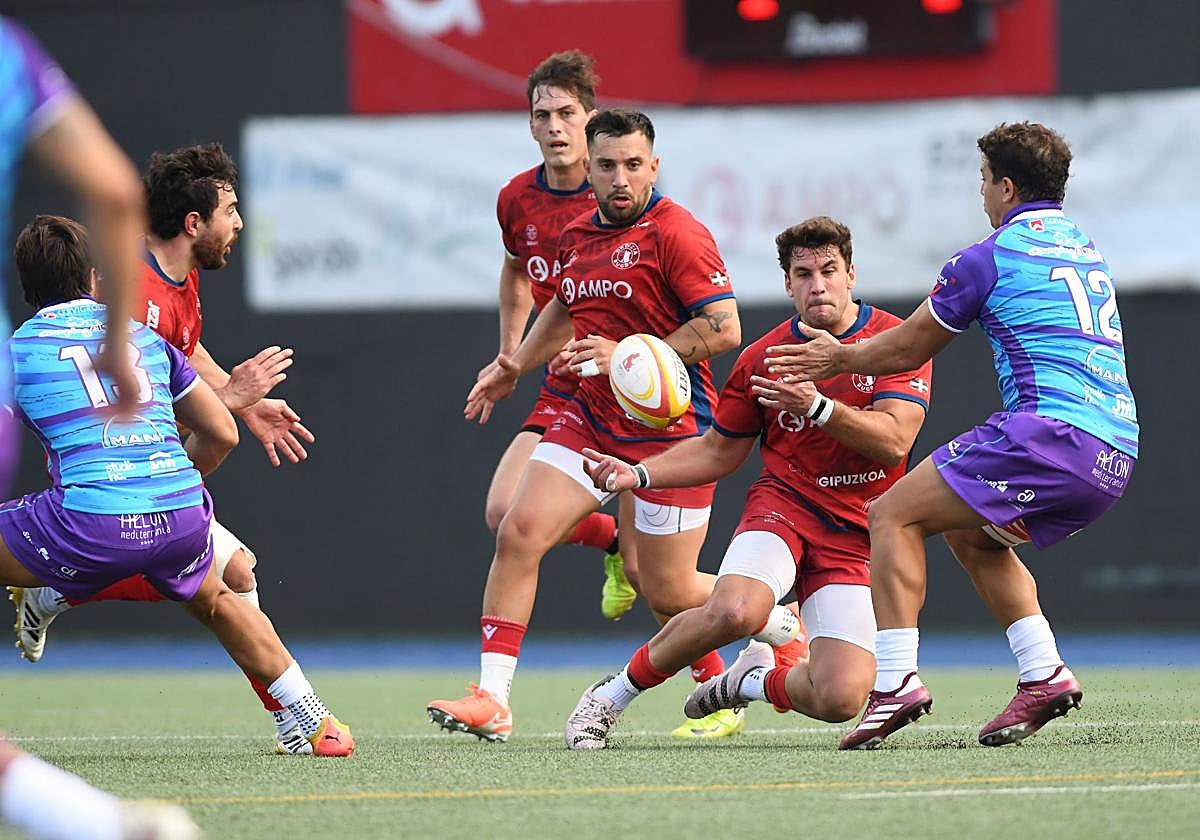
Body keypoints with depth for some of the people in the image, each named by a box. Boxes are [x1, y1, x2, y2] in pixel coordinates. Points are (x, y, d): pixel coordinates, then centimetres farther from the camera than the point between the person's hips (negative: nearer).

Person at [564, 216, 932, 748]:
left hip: (856, 539, 0)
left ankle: (755, 680, 18)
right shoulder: (762, 357, 6)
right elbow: (719, 450, 17)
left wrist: (817, 407, -27)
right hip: (782, 504, 0)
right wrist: (638, 475, 3)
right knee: (734, 611, -35)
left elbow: (894, 441, -14)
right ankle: (613, 694, -10)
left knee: (839, 699, -18)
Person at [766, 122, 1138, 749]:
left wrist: (839, 359, 29)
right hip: (1117, 453, 8)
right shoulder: (1087, 249, 23)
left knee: (894, 514, 0)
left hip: (1050, 432, -8)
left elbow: (907, 349, 10)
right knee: (970, 535, 27)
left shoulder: (990, 257, 0)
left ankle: (896, 680, -14)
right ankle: (1044, 674, 11)